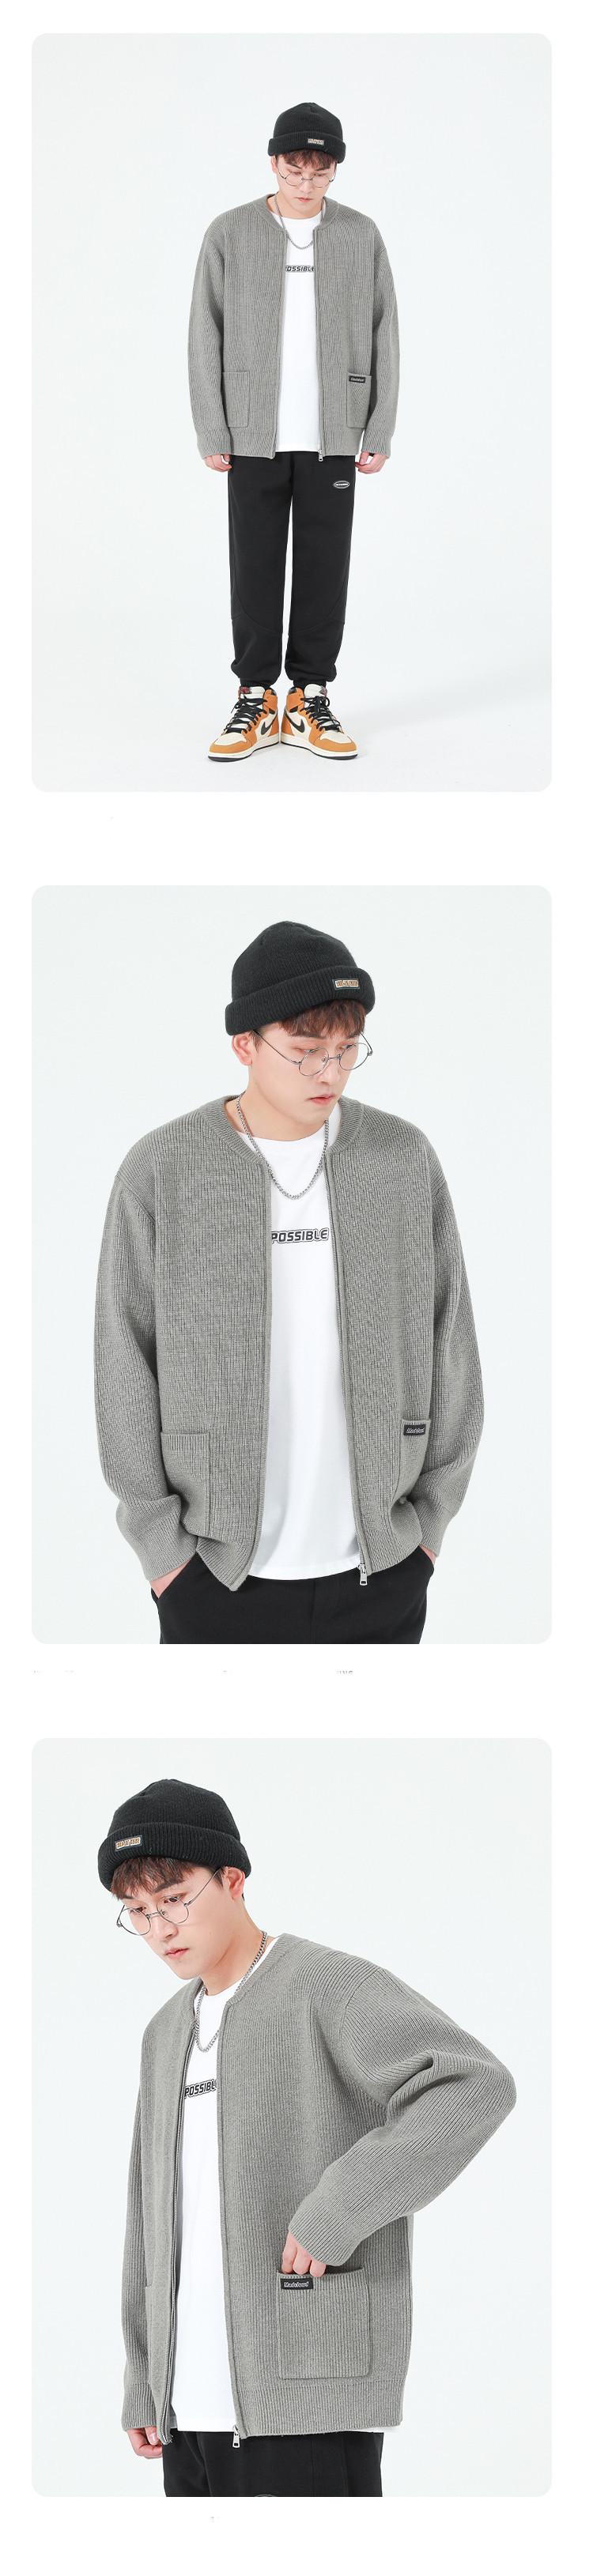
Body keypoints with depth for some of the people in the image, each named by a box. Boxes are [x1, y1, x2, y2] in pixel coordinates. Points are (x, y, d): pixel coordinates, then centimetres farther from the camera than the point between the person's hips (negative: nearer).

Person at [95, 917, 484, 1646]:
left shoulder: (404, 1157, -1)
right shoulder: (159, 1172, -7)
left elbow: (448, 1337, 5)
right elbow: (125, 1363, -3)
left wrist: (434, 1512, 4)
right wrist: (161, 1540, -4)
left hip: (381, 1565, 2)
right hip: (218, 1570, -2)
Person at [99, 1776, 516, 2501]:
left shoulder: (335, 1988, -8)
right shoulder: (169, 2033, 17)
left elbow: (473, 2089, -25)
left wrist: (332, 2216, -25)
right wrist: (144, 2384, 15)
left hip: (312, 2381, -8)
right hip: (196, 2398, 8)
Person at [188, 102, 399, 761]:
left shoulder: (362, 236, 4)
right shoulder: (229, 234, 0)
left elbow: (383, 337, 6)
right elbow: (206, 337, 2)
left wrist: (379, 433, 1)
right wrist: (212, 434, -3)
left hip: (332, 436, 1)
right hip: (254, 435, -1)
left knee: (324, 571, 2)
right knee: (255, 570, 2)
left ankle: (310, 700, 10)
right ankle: (255, 701, 10)